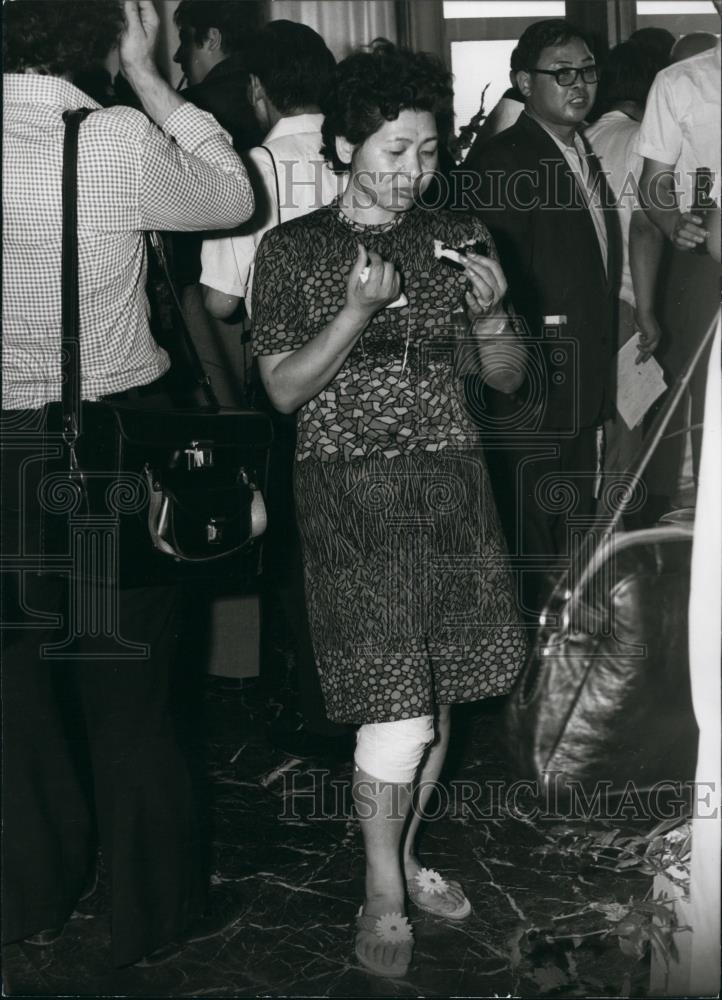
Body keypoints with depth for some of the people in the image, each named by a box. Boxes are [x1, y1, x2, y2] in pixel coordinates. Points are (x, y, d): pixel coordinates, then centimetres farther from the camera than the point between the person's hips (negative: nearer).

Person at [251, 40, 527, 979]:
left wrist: (489, 314, -10)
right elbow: (285, 388, -4)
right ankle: (383, 897, 12)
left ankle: (402, 851, 31)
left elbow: (508, 376, 10)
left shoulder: (459, 237, 7)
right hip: (351, 492, -4)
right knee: (396, 705, -7)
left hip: (451, 488, 4)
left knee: (436, 694, 10)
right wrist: (358, 311, -18)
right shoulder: (293, 249, -1)